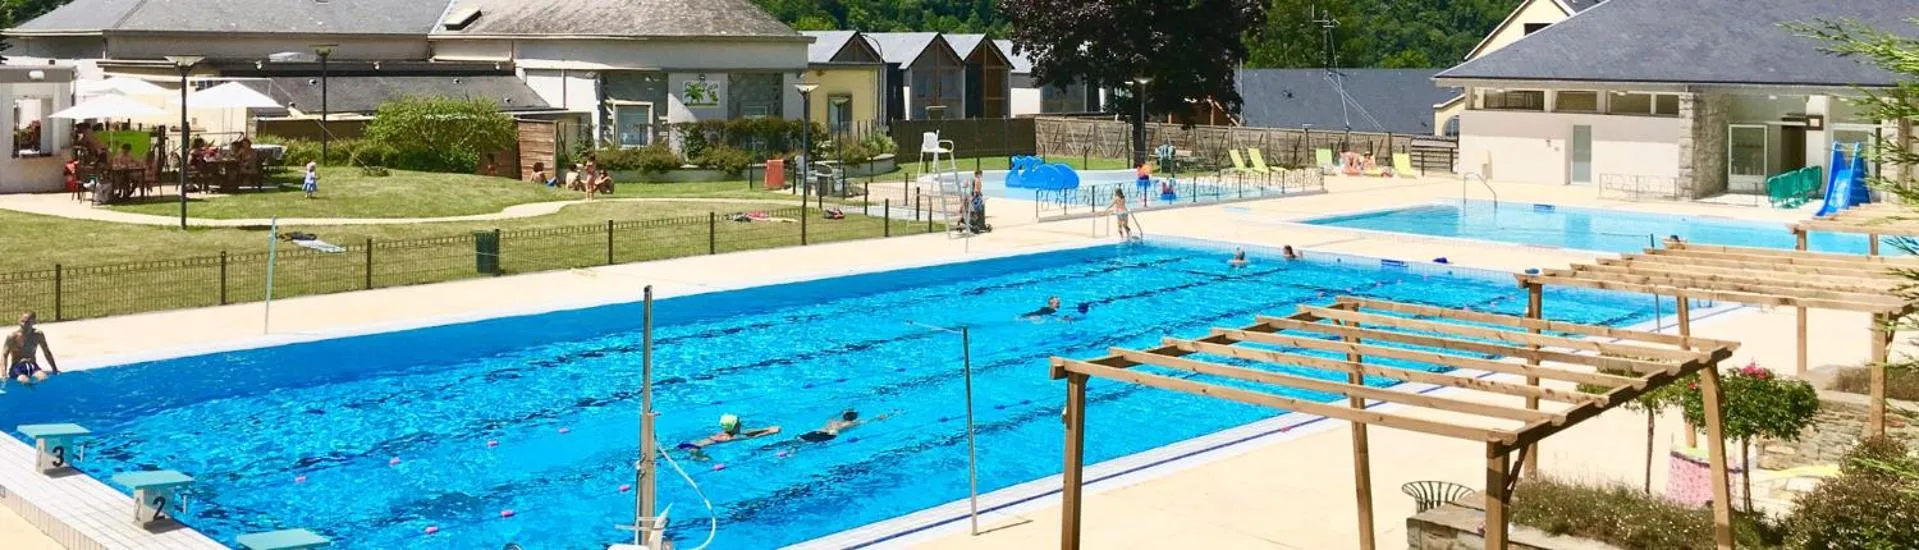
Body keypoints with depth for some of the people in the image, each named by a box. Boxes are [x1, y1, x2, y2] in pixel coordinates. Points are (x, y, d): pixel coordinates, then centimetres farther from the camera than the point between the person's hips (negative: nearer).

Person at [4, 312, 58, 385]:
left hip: (32, 366, 2)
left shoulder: (38, 335, 5)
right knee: (24, 380, -37)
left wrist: (55, 371, 15)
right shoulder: (13, 337, -5)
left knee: (43, 377, -33)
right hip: (17, 367, -2)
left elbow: (47, 352, 16)